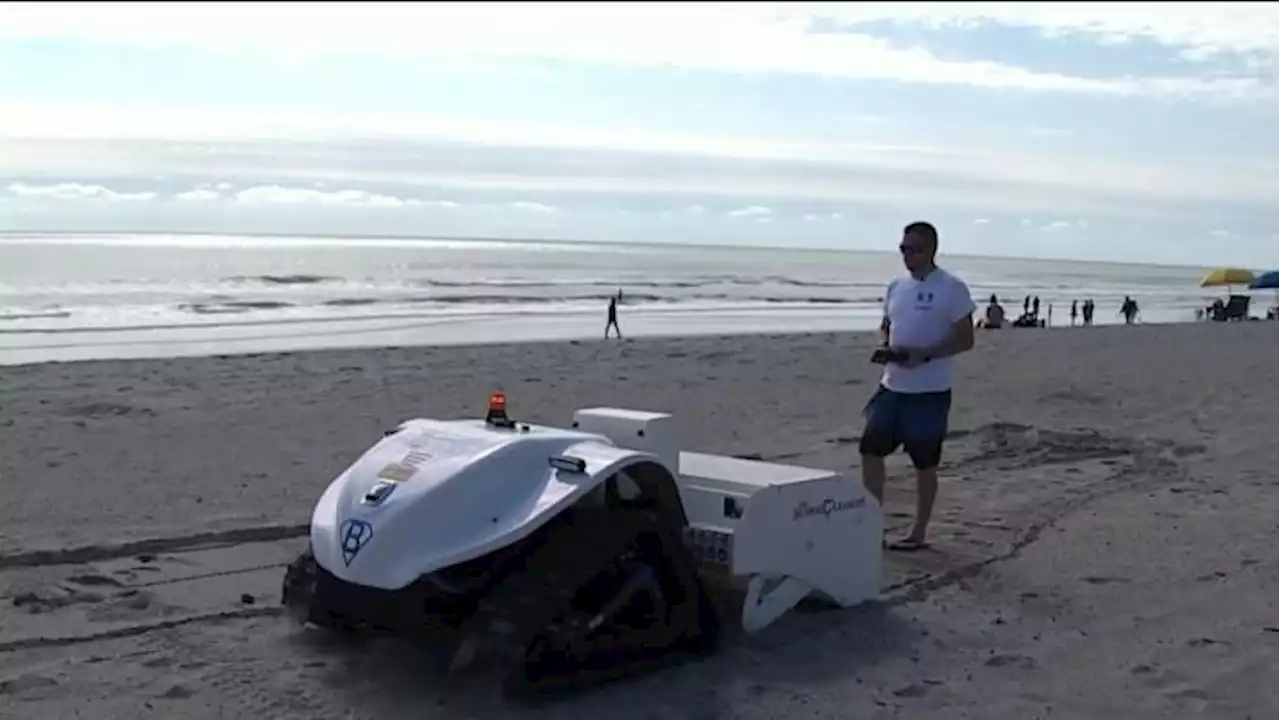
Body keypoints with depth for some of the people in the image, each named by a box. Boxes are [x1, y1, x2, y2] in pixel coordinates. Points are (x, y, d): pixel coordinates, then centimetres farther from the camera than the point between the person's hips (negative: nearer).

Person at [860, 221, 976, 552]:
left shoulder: (952, 289, -9)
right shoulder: (896, 287, 10)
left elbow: (965, 339, -10)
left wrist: (924, 354, -22)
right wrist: (884, 346, -3)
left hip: (929, 391, -6)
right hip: (891, 387, 6)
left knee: (925, 463, 5)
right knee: (870, 450, 4)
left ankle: (919, 533, 17)